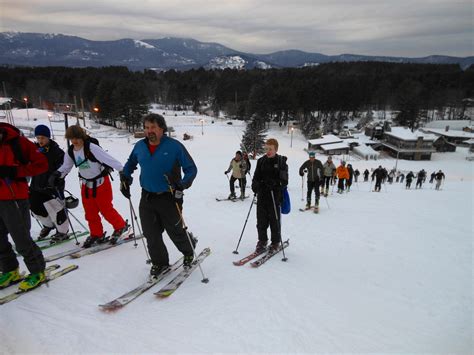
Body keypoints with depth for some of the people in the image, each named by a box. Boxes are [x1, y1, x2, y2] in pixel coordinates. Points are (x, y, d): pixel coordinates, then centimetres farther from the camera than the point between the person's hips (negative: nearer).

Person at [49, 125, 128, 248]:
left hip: (101, 183, -7)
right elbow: (66, 167, 12)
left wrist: (122, 170, -37)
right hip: (86, 185, 7)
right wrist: (57, 174, -8)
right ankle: (97, 235, 27)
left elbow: (108, 159, -30)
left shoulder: (91, 148, -22)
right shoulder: (70, 152, 0)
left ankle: (121, 227, 21)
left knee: (106, 209, -1)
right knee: (90, 213, 11)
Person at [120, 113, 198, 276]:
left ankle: (189, 252, 38)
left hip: (169, 198, -4)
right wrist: (125, 178, 10)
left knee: (175, 231, 8)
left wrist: (183, 185, -22)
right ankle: (159, 262, 30)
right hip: (147, 198, 5)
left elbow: (191, 168, -8)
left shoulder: (175, 146, -12)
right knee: (151, 235, 8)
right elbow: (130, 163, 24)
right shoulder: (140, 146, 3)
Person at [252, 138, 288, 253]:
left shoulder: (281, 161, -3)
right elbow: (256, 177, 12)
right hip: (262, 195, 4)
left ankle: (276, 242, 23)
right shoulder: (261, 161, 8)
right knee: (261, 220, 8)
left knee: (274, 220, 6)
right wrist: (255, 185, -8)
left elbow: (284, 181, -5)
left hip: (275, 196, -3)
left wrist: (275, 185, -22)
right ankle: (262, 241, 24)